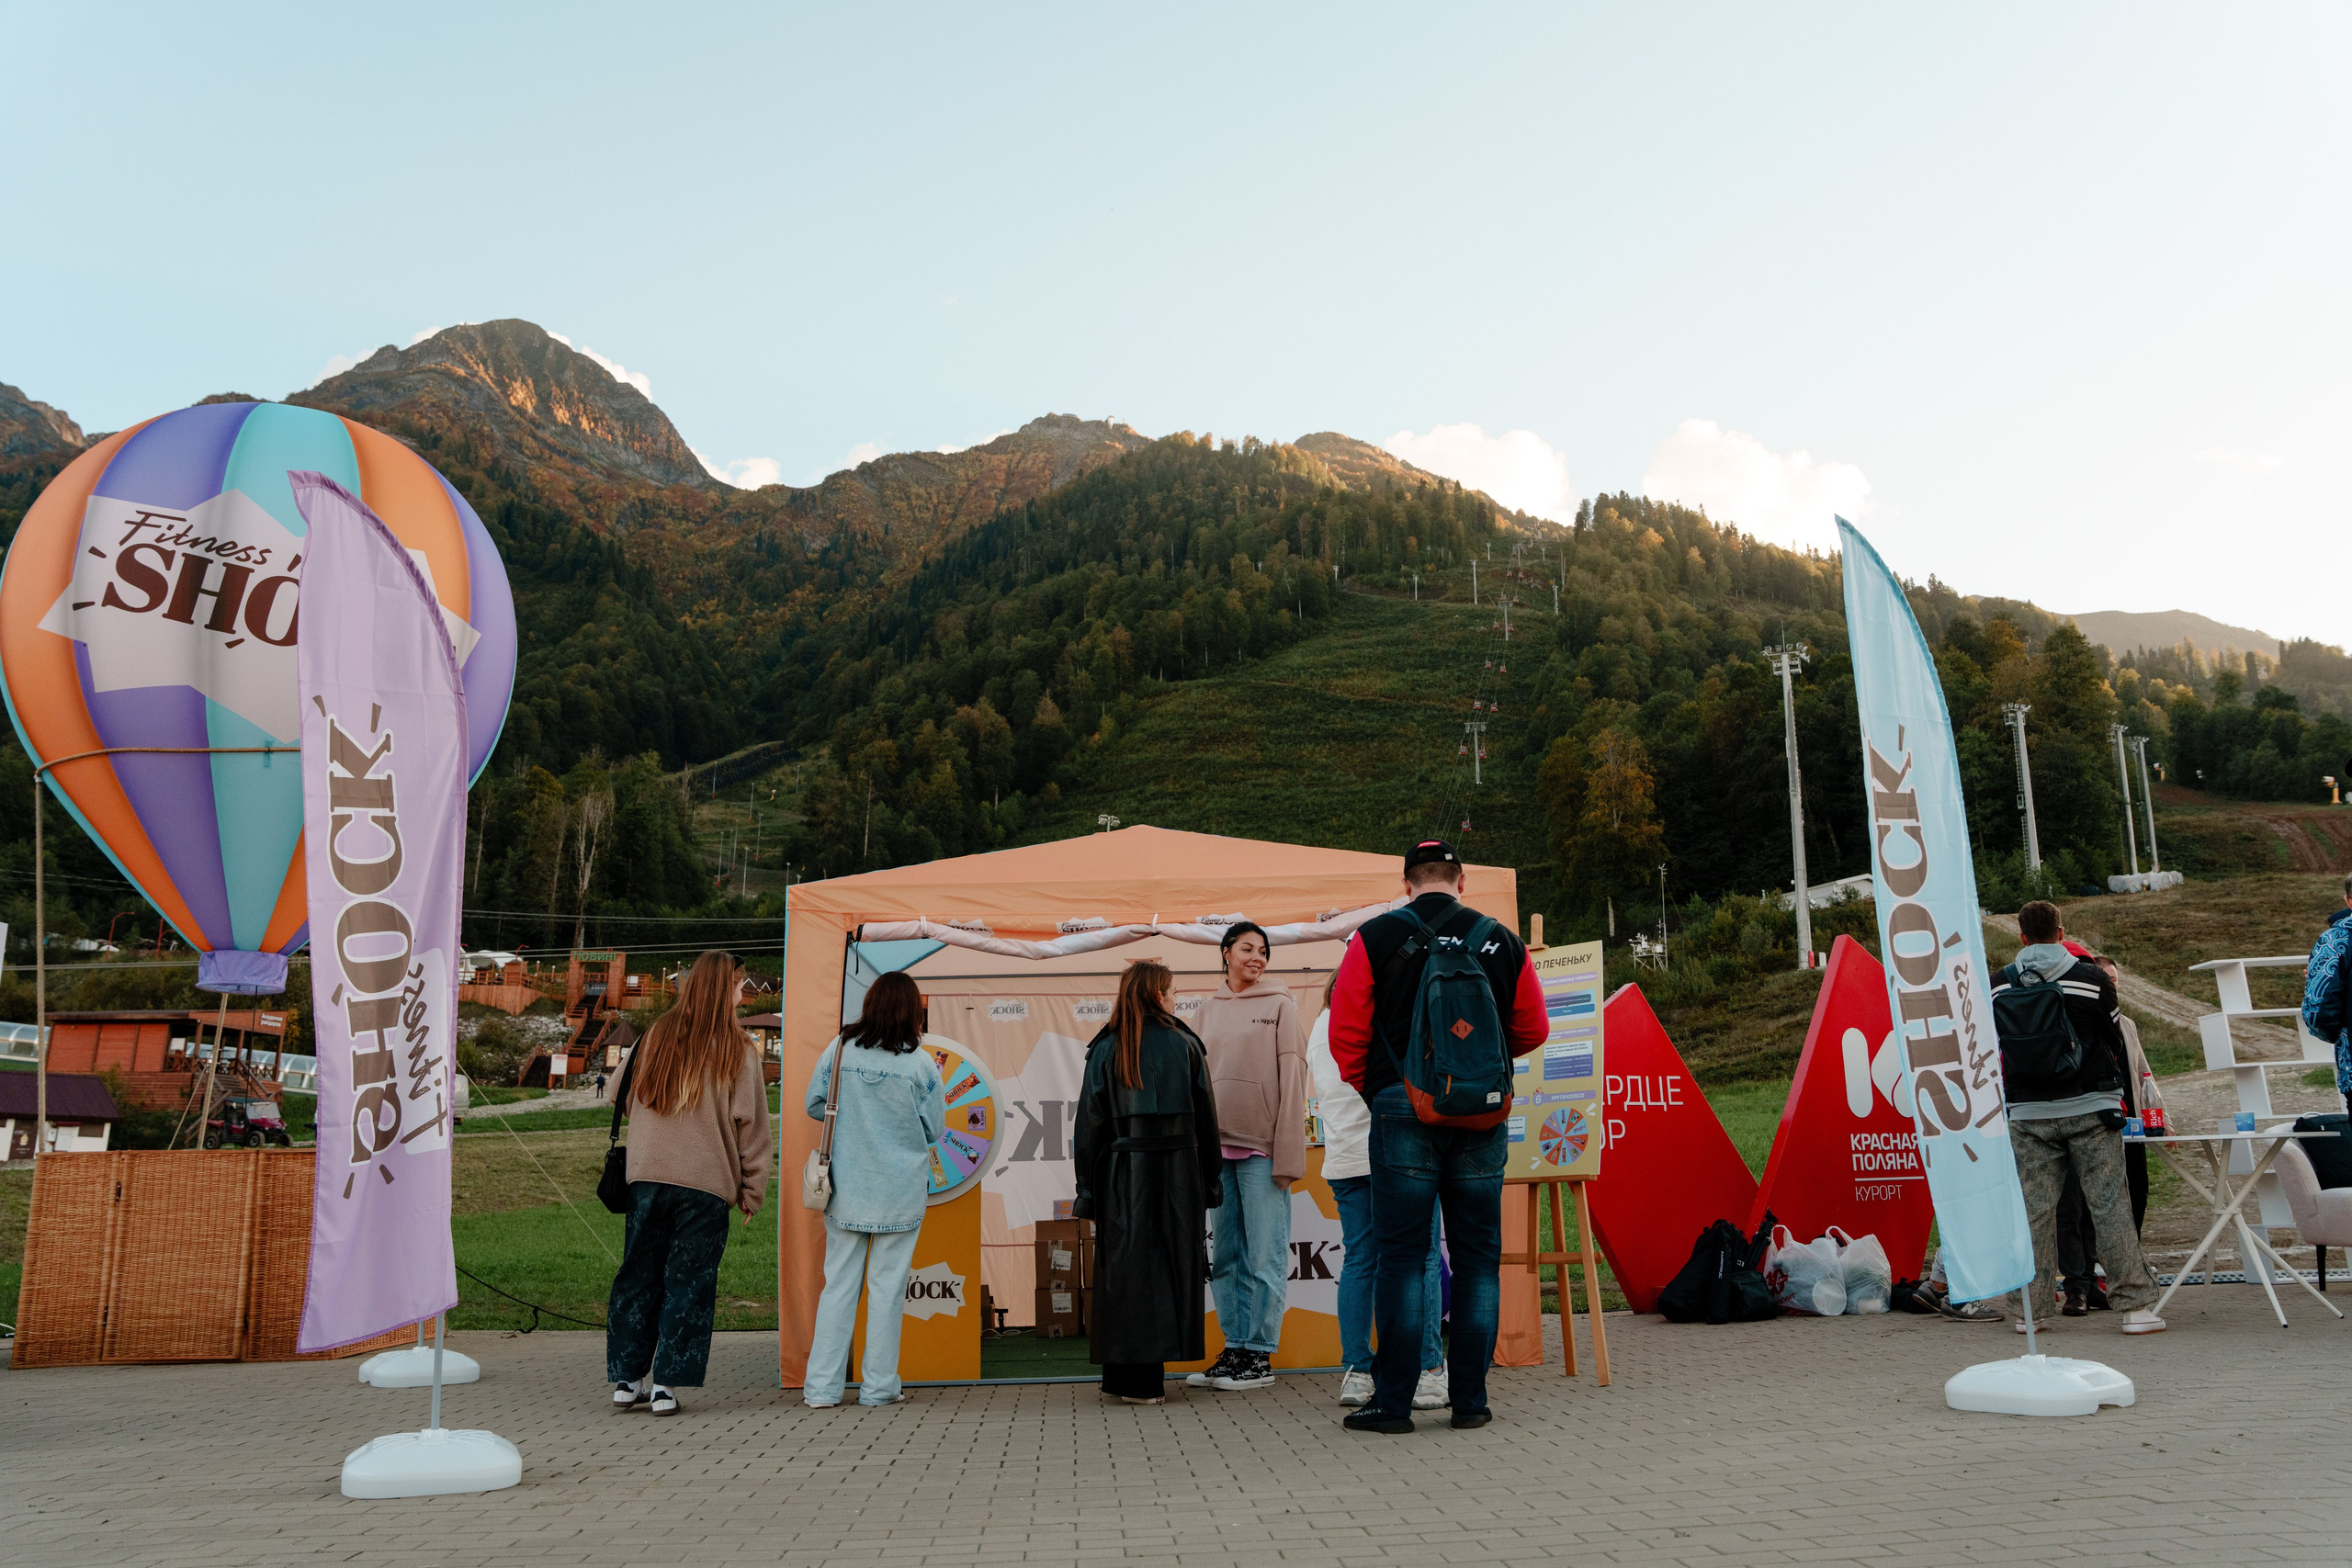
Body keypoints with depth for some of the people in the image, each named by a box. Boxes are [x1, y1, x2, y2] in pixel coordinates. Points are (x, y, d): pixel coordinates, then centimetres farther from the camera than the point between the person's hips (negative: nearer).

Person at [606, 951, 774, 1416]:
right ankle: (666, 1385, 6)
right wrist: (752, 1191, 5)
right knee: (688, 1283, 5)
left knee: (638, 1276, 13)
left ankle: (627, 1379, 18)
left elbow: (629, 1102, 14)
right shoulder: (737, 1049, -5)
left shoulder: (657, 1036, 4)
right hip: (706, 1184, -3)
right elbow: (750, 1125, -3)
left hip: (647, 1177, 3)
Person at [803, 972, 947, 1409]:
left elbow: (815, 1106, 6)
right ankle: (879, 1385, 11)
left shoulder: (839, 1049, -3)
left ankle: (822, 1386, 8)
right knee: (888, 1285, 6)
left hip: (847, 1188, 2)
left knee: (838, 1282, 8)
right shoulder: (920, 1064, -8)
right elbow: (933, 1130, -1)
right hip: (901, 1190, -2)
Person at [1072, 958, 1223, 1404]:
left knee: (1127, 1267, 5)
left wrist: (1088, 1188, 4)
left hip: (1123, 1173, 0)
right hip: (1179, 1171, 0)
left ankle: (1127, 1375, 7)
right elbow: (1205, 1116, 3)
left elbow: (1090, 1123, -1)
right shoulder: (1185, 1045, 1)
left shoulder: (1105, 1050, 0)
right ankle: (1144, 1378, 8)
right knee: (1173, 1263, 6)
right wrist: (1211, 1180, 11)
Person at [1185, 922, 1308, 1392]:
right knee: (1226, 1256, 9)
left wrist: (1287, 1152, -10)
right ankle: (1234, 1349, 18)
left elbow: (1292, 1079, -4)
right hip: (1217, 1146, 5)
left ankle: (1260, 1356, 6)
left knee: (1264, 1256, -2)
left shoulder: (1280, 1006, 1)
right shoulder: (1207, 1010, 14)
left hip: (1262, 1148, -4)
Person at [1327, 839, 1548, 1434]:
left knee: (1401, 1257, 2)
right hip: (1483, 1115, 2)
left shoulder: (1375, 938, -1)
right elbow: (1532, 1031, 15)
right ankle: (1469, 1400, 12)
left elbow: (1345, 1033, -1)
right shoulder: (1503, 942, 7)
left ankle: (1393, 1402, 5)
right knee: (1478, 1257, 9)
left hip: (1404, 1110, -2)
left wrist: (1371, 1090, 14)